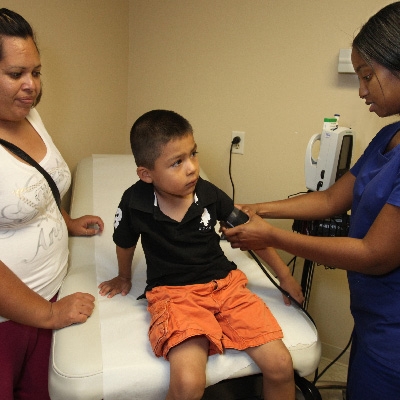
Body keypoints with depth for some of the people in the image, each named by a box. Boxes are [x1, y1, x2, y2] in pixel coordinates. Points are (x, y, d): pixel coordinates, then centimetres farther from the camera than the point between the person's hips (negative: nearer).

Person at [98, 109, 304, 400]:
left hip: (224, 281, 2)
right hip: (173, 292, -2)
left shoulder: (208, 194, -9)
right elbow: (125, 244, 10)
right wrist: (124, 278, 28)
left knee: (281, 366, -10)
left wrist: (284, 275, 12)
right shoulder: (134, 202, -12)